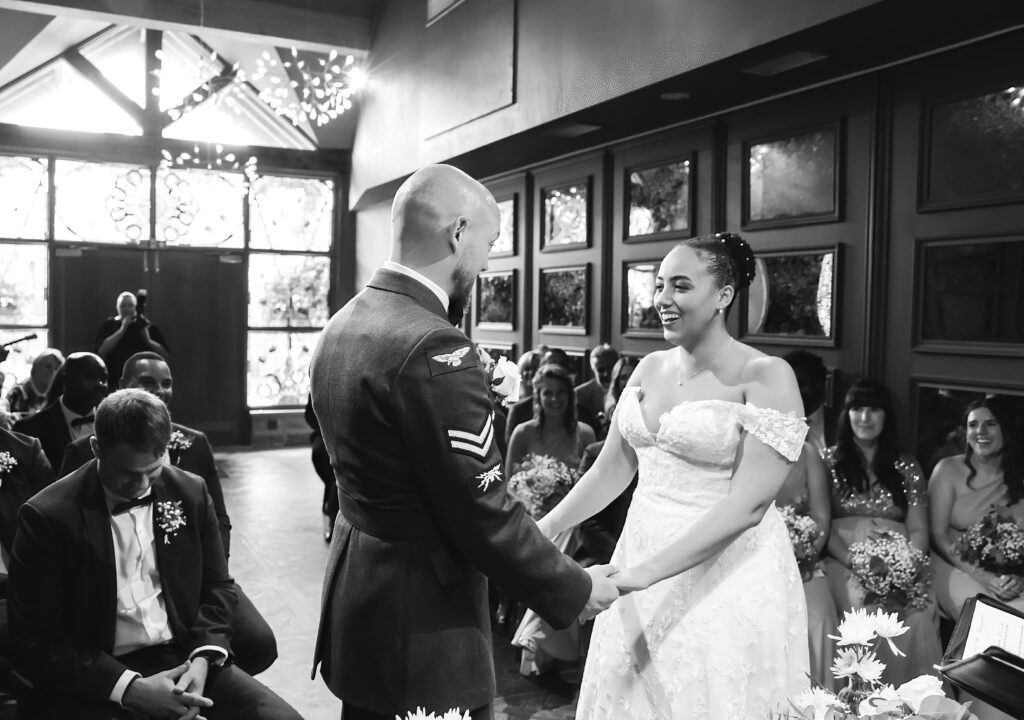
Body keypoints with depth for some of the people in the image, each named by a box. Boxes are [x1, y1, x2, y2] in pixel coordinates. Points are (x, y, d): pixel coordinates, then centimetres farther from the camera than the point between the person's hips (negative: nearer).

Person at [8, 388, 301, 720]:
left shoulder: (190, 492, 3)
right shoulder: (48, 516, -9)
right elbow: (33, 642, -8)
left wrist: (203, 658, -7)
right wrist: (129, 689, -17)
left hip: (181, 658, 3)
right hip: (94, 678, -3)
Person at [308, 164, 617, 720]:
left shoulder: (341, 326, 4)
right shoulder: (433, 349, -25)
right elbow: (483, 512, -23)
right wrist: (575, 590, -8)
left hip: (356, 603, 9)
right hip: (421, 622, -9)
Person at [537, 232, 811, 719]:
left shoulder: (767, 377, -12)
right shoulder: (649, 368, 7)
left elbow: (748, 504, -20)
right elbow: (611, 469, 10)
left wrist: (641, 573, -26)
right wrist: (545, 529, -3)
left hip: (726, 581, -5)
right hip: (639, 561, 6)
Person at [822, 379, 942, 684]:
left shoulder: (906, 467, 15)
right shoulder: (829, 460, 9)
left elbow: (919, 530, 9)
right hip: (844, 561, -1)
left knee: (921, 611, -30)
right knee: (864, 607, -33)